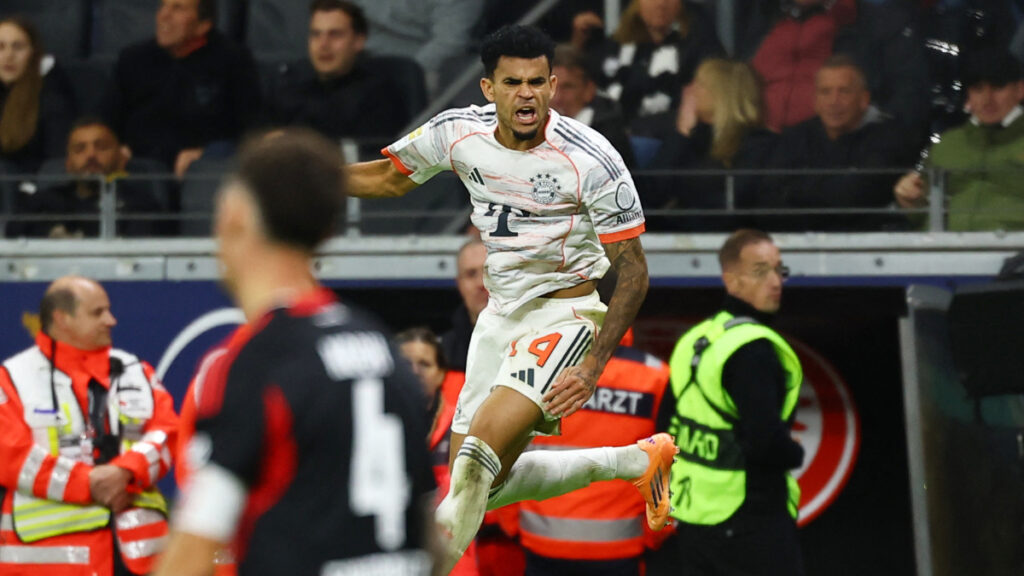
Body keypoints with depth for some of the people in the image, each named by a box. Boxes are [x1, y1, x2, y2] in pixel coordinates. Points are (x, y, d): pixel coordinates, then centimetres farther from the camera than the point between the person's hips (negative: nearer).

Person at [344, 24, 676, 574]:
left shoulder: (591, 159, -20)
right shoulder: (458, 132, -6)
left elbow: (632, 270, -14)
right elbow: (391, 177, 13)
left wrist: (592, 366, -22)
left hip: (564, 313, -7)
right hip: (500, 315, 7)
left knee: (479, 456, -25)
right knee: (488, 487, 10)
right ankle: (637, 460, 25)